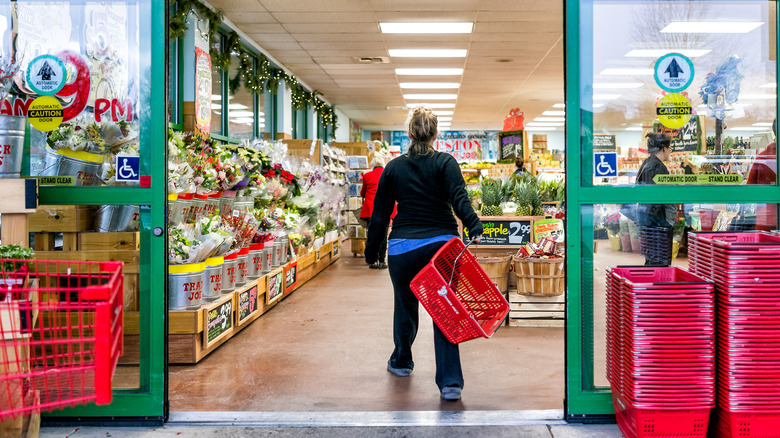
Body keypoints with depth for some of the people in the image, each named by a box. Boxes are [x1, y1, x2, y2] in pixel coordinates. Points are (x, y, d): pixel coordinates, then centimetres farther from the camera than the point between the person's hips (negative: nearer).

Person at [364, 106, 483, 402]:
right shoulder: (445, 162, 0)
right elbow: (459, 199, -17)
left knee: (405, 306, 21)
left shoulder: (393, 168, 5)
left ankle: (401, 362, 42)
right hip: (441, 245, -1)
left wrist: (371, 251, 15)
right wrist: (475, 228, -26)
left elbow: (380, 214, 8)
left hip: (403, 248, 1)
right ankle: (450, 382, -4)